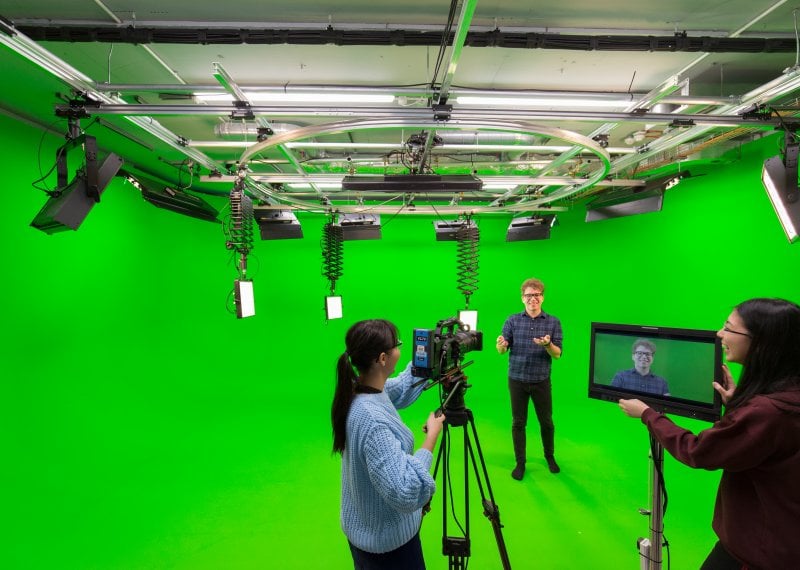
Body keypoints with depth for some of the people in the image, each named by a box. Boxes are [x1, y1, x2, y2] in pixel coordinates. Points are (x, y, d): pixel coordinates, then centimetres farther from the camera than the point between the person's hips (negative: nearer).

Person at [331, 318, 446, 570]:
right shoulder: (372, 421, -37)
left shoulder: (358, 388, -10)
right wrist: (432, 434, -29)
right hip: (387, 539, -7)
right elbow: (405, 492, -38)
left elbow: (401, 389, 8)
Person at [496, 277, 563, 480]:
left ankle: (550, 456, 36)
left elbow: (557, 354, -5)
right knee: (518, 423, 7)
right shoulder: (513, 320, -1)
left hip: (541, 381, 0)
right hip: (517, 380, 0)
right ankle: (520, 462, 22)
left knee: (546, 422, 12)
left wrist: (547, 344, -27)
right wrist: (501, 345, -28)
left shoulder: (553, 322, -1)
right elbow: (502, 351, -4)